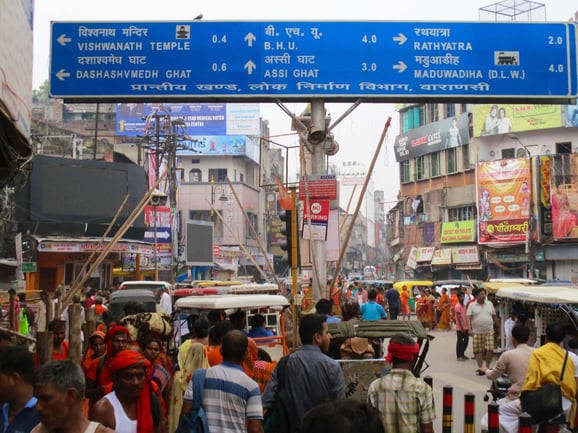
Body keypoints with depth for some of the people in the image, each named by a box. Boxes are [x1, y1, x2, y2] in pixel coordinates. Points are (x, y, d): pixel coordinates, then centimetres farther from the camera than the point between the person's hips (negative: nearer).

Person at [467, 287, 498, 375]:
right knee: (478, 351, 2)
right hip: (477, 332, -1)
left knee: (490, 349, -7)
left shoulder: (489, 304, 10)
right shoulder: (472, 305, 1)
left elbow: (494, 316, 15)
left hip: (489, 331, 1)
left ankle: (487, 366, 10)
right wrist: (469, 329, -17)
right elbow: (468, 318, -6)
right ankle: (480, 368, 13)